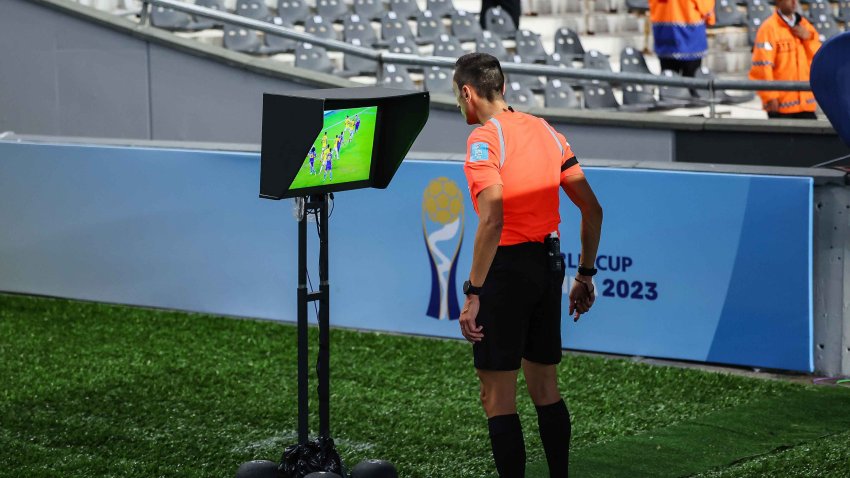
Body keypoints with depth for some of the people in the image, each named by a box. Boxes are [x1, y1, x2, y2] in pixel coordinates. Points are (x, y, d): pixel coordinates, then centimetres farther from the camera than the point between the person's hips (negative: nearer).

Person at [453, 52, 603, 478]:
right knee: (545, 390, 17)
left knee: (497, 398, -1)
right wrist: (585, 274, 18)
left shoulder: (483, 140, -12)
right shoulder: (546, 131, 11)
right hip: (548, 265, 7)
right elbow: (592, 210, 11)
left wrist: (473, 293, -23)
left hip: (507, 268, -7)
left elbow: (493, 219, -24)